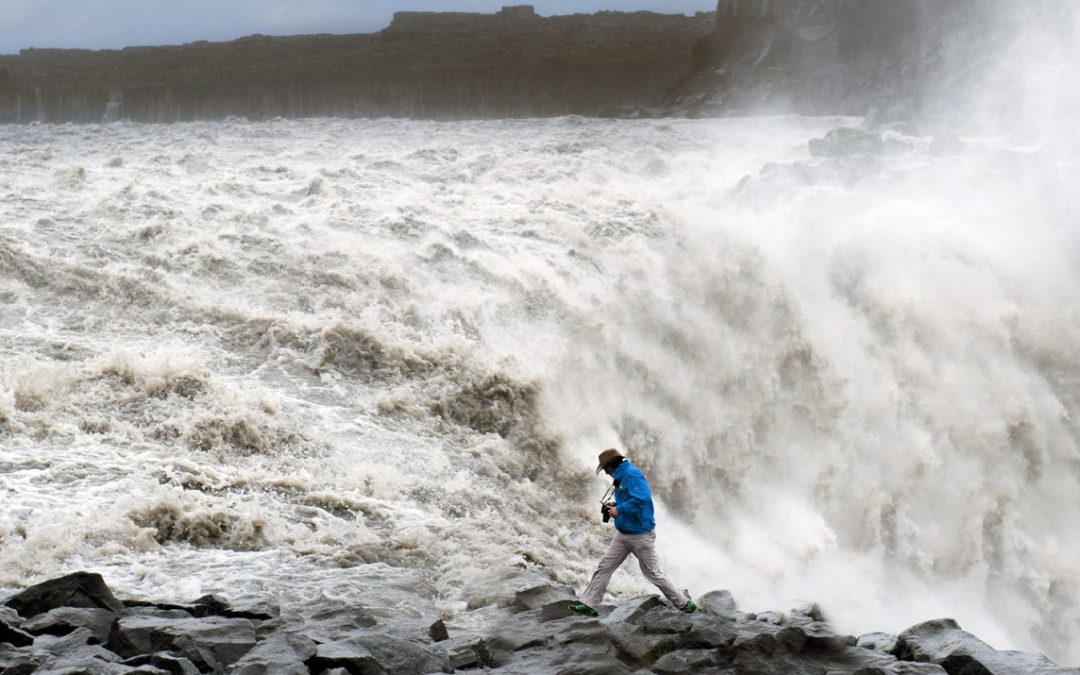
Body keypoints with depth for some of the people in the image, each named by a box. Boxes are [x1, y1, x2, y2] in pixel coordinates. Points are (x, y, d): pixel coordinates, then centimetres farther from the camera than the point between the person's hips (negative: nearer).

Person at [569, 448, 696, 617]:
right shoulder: (621, 477, 12)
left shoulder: (632, 474, -19)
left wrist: (620, 509, -24)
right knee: (604, 566, 3)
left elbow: (643, 498, -31)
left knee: (653, 573, 1)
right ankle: (588, 604, 4)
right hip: (623, 534, 9)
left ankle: (684, 604, 15)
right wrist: (615, 506, 7)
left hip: (640, 534, -9)